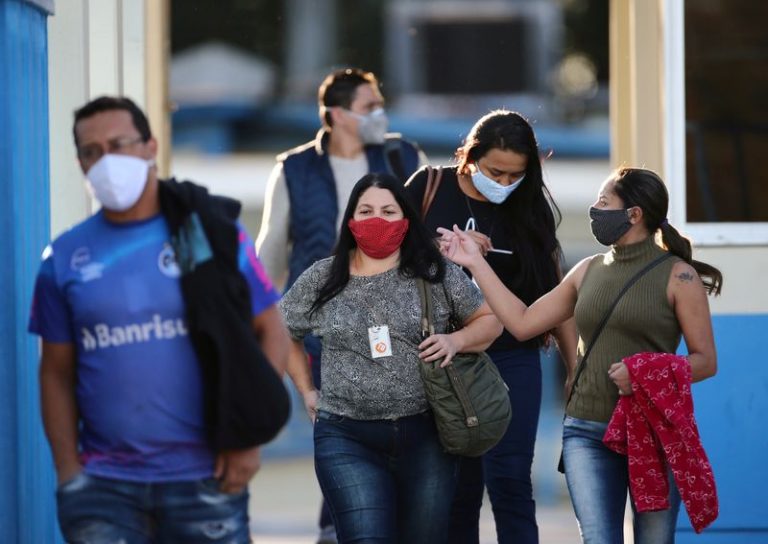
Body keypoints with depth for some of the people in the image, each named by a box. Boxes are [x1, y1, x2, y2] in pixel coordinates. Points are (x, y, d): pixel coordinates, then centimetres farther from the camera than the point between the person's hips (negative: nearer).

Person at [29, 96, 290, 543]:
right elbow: (57, 372, 9)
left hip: (204, 478, -1)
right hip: (103, 484, 1)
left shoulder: (212, 233, 1)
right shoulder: (65, 258, 5)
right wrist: (68, 469, 0)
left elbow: (271, 334, 3)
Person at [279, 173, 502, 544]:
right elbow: (279, 332, 17)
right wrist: (307, 391, 12)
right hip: (348, 439, -1)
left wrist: (455, 340, -8)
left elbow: (490, 320, 10)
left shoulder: (436, 274, 3)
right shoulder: (322, 279, 4)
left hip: (424, 436, 1)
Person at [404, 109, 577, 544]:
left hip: (512, 360, 0)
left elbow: (555, 292, 7)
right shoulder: (431, 188, 0)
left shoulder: (530, 208, 3)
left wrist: (576, 367, 3)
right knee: (457, 486, 6)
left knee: (509, 481, -9)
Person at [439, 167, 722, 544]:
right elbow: (522, 323, 14)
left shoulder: (677, 276, -4)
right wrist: (476, 263, 13)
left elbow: (705, 360, -4)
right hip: (588, 433, 4)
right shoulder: (589, 271, 11)